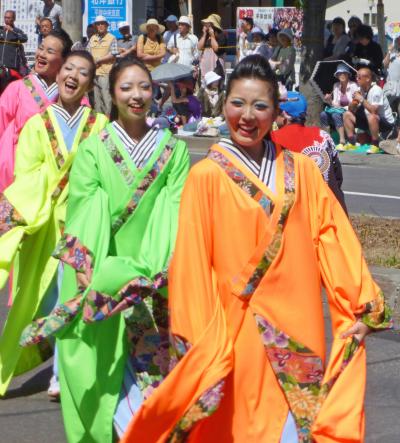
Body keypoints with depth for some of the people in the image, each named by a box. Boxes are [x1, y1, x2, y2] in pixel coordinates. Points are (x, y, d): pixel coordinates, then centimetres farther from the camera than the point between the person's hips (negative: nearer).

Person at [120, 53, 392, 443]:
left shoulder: (302, 171, 6)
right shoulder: (207, 176, -4)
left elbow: (333, 239, 3)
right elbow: (192, 264, -6)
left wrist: (360, 304, -4)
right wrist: (196, 339, -8)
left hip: (298, 326, 3)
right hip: (238, 329, -3)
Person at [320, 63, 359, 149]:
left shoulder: (353, 86, -6)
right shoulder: (336, 86, 12)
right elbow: (335, 104, 12)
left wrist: (344, 108, -17)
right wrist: (329, 101, -9)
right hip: (338, 110, 6)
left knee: (336, 115, -36)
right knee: (323, 114, -22)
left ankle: (342, 142, -39)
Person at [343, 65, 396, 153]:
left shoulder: (376, 90, -23)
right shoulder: (360, 90, 0)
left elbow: (374, 111, -33)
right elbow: (351, 110, 6)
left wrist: (361, 99, -25)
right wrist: (354, 101, -15)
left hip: (386, 123, -8)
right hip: (368, 120, 8)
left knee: (371, 117, -39)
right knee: (347, 114, 4)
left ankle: (375, 145, -20)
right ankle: (352, 143, 2)